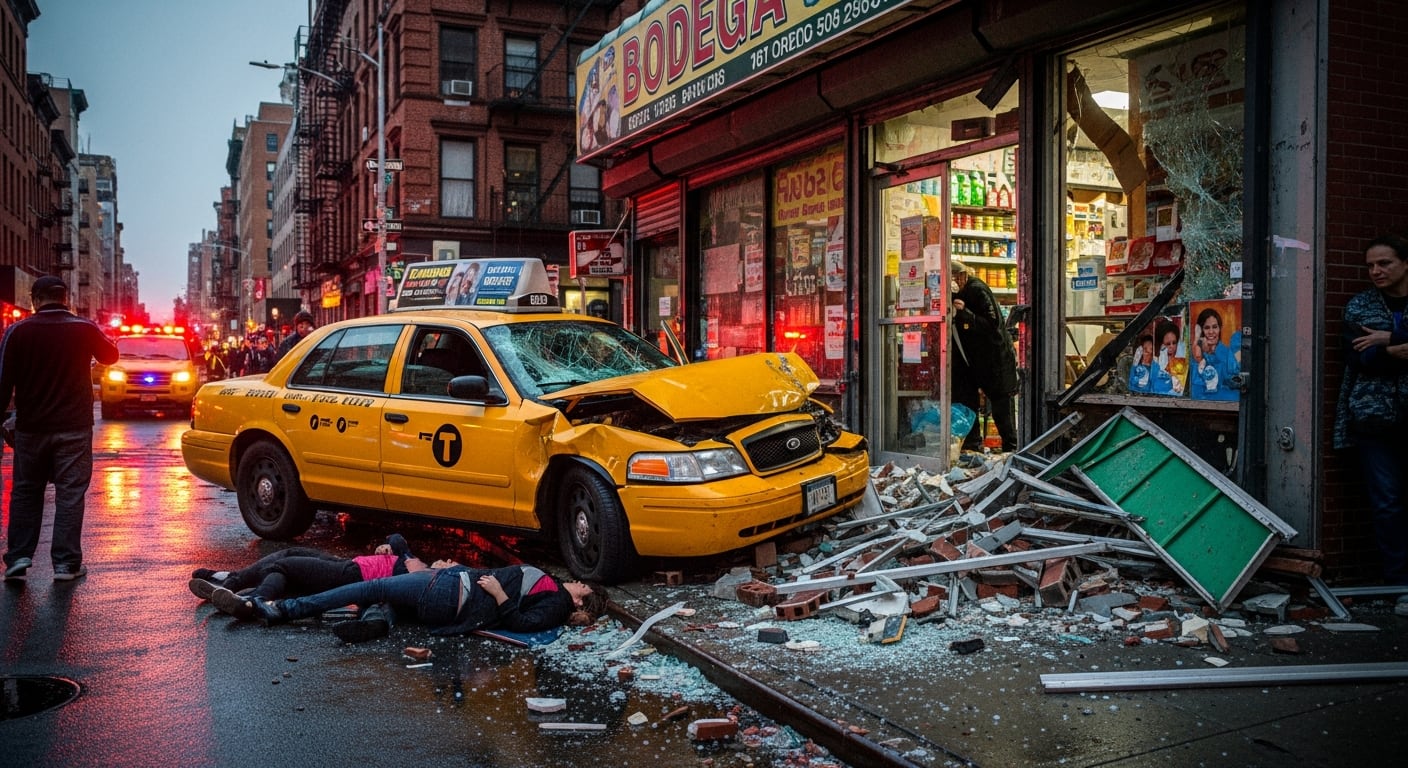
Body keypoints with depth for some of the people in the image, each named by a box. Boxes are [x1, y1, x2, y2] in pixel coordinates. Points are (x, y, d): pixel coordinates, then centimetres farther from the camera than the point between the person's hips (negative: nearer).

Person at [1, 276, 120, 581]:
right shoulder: (85, 329, -6)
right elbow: (110, 356, 14)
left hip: (31, 427, 1)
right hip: (74, 427, -1)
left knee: (25, 491, 14)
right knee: (70, 493, 3)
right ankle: (66, 562, 2)